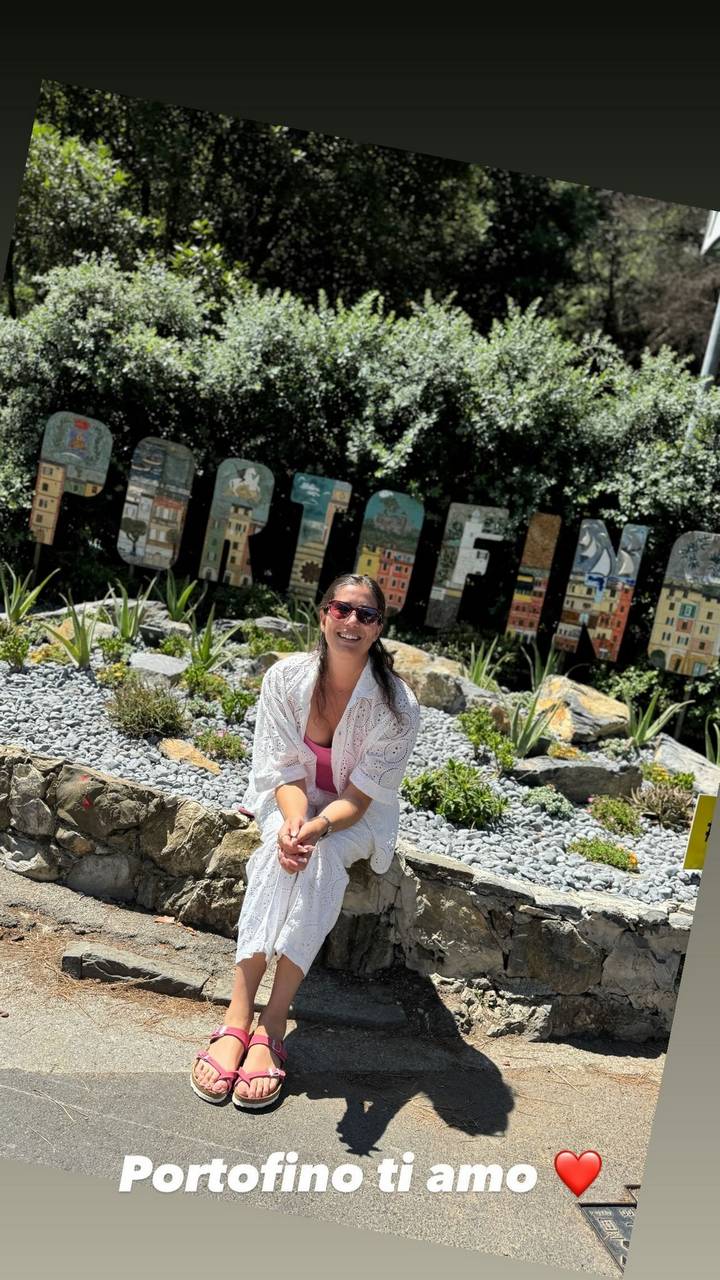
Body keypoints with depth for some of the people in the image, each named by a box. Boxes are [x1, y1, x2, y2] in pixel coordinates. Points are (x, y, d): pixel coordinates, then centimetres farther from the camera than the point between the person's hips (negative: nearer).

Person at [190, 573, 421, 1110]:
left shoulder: (397, 704, -21)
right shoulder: (286, 678, -15)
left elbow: (359, 796, -20)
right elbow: (286, 772, -13)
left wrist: (315, 828, -39)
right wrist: (293, 824, -34)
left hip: (357, 816, -1)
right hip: (292, 802, 2)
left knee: (317, 857, -33)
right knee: (284, 852, -31)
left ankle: (271, 1029, -32)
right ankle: (238, 1018, -32)